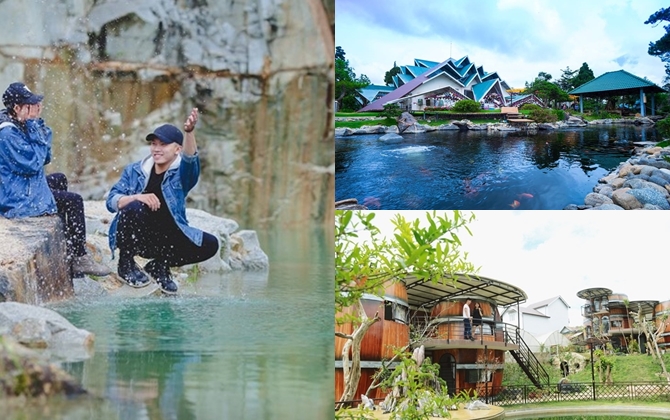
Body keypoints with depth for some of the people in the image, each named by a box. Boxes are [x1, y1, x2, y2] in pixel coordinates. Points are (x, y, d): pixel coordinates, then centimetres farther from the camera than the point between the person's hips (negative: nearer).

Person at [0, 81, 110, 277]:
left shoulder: (20, 126, 8)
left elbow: (45, 158, 11)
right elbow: (32, 164, -25)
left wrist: (39, 126, -1)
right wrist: (34, 128, -19)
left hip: (20, 187, 11)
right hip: (17, 199, -11)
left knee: (59, 179, 29)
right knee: (74, 202, -6)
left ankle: (65, 241, 27)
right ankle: (78, 259, 2)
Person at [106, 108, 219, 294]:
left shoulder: (182, 173, -5)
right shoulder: (134, 171, 0)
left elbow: (190, 158, -29)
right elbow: (111, 201, -6)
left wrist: (189, 132, -50)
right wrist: (136, 197, -28)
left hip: (166, 239, 1)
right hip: (136, 238, -1)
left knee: (209, 245, -18)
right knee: (134, 208, -33)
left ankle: (159, 266, 5)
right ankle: (125, 264, -8)